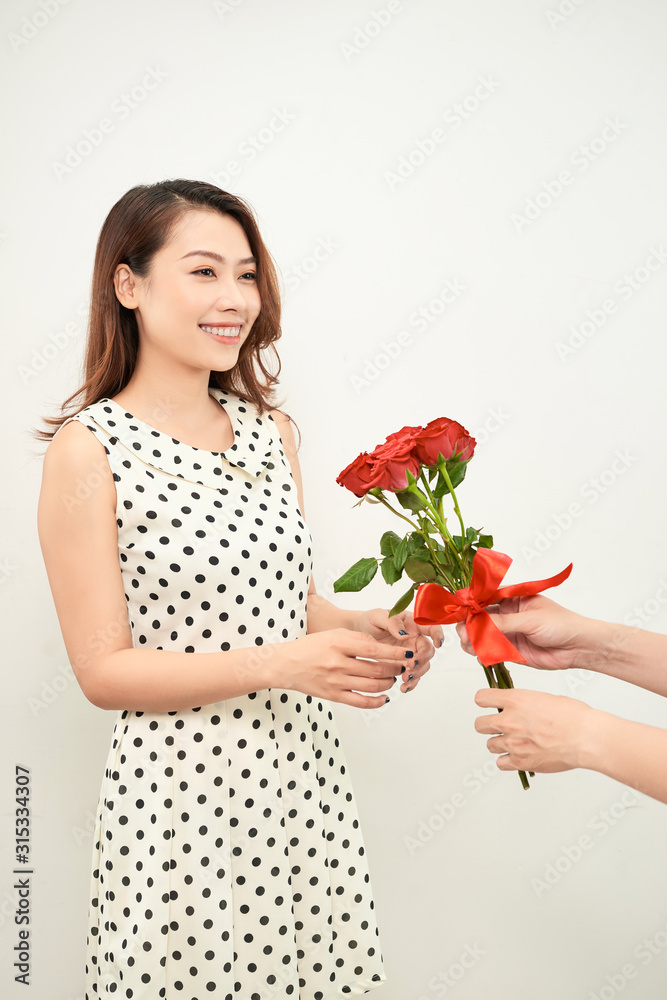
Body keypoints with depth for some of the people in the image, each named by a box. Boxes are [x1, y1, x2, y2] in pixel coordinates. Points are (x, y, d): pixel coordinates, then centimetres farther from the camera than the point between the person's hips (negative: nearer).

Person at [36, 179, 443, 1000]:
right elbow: (104, 671, -13)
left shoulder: (271, 430, 4)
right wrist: (278, 664, -22)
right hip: (177, 789, -5)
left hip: (303, 775, 5)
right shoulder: (89, 448, -13)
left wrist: (360, 630, -7)